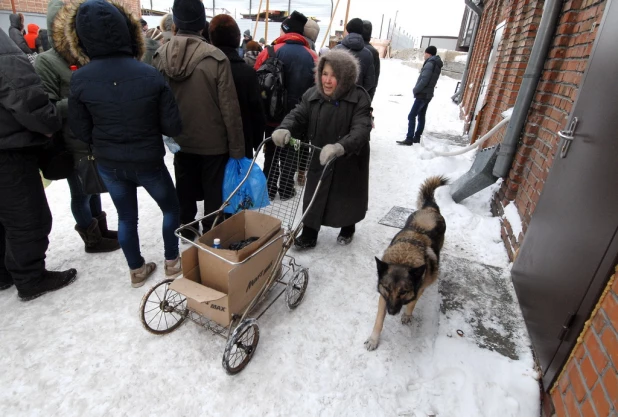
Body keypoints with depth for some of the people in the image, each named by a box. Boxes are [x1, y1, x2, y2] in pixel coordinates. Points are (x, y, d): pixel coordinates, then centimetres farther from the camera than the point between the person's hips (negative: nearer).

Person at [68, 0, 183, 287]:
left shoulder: (80, 79, -11)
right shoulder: (150, 75, -17)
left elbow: (81, 131, -3)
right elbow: (173, 126, -13)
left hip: (108, 164, 3)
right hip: (148, 161, -2)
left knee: (126, 216, 18)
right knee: (170, 208, 20)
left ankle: (136, 270, 33)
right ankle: (172, 262, 30)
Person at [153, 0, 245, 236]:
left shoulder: (160, 56, -3)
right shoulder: (215, 58, -18)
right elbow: (229, 107, -17)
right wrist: (236, 146, -9)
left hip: (180, 139, 5)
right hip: (213, 141, -4)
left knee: (184, 188, 19)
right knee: (213, 191, 10)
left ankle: (185, 232, 35)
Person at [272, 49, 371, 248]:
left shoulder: (359, 98, -18)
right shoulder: (313, 95, -4)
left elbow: (361, 130, -30)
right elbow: (298, 115, -10)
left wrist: (340, 147, -49)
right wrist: (285, 129, -34)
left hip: (349, 161, -3)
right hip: (319, 160, 3)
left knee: (347, 197, 17)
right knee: (313, 199, 10)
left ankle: (348, 229, 44)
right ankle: (309, 234, 28)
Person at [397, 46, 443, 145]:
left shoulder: (430, 63, -14)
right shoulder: (437, 65, 16)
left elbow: (424, 80, -22)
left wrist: (415, 90, -11)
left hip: (422, 94, -10)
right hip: (428, 94, 10)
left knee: (411, 116, -11)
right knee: (421, 116, 12)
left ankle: (409, 139, -15)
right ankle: (417, 137, 16)